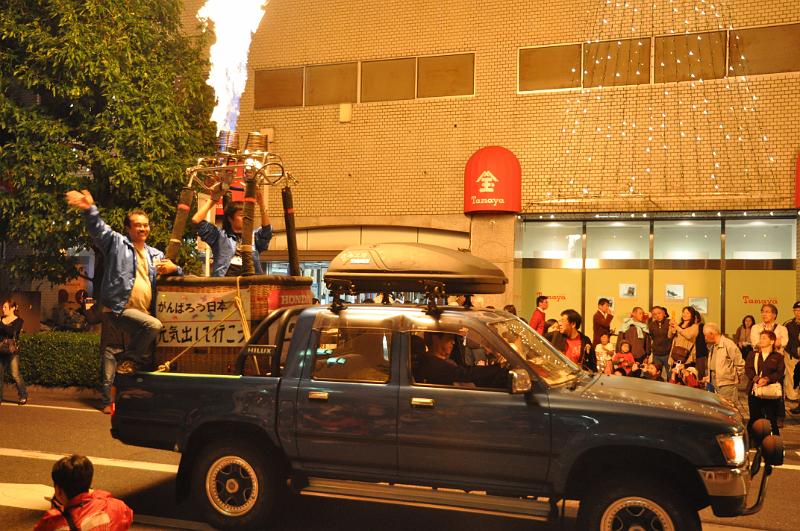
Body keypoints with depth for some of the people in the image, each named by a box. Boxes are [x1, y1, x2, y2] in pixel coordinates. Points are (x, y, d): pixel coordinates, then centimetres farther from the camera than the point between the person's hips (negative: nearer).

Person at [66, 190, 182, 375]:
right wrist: (89, 210, -34)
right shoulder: (117, 243, 5)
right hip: (120, 310, -7)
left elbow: (177, 273, 23)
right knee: (154, 325, -29)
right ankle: (130, 359, -9)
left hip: (145, 313, 7)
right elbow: (99, 229, -13)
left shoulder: (156, 255, 21)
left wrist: (173, 268, -3)